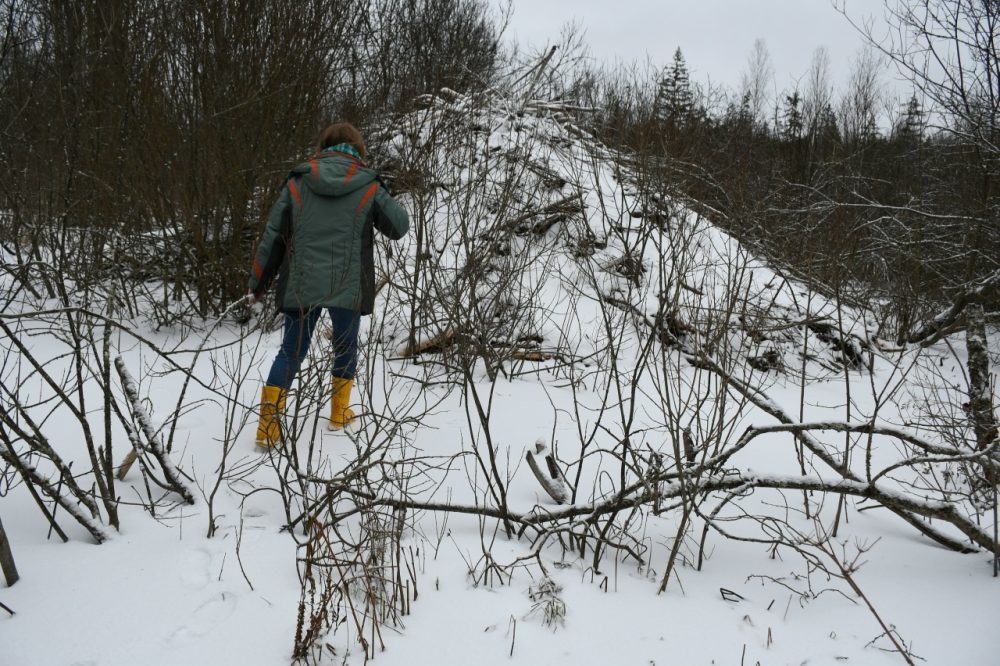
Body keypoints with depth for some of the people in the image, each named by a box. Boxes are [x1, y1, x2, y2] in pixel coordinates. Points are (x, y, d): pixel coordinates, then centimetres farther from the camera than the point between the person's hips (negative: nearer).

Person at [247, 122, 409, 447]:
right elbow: (399, 226, 7)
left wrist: (259, 281, 15)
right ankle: (339, 411, 32)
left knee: (291, 351, 10)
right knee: (346, 346, 20)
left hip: (301, 285, 1)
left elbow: (273, 235, 5)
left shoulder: (297, 183, 2)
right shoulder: (369, 187, -3)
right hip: (348, 287, -1)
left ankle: (268, 422, 1)